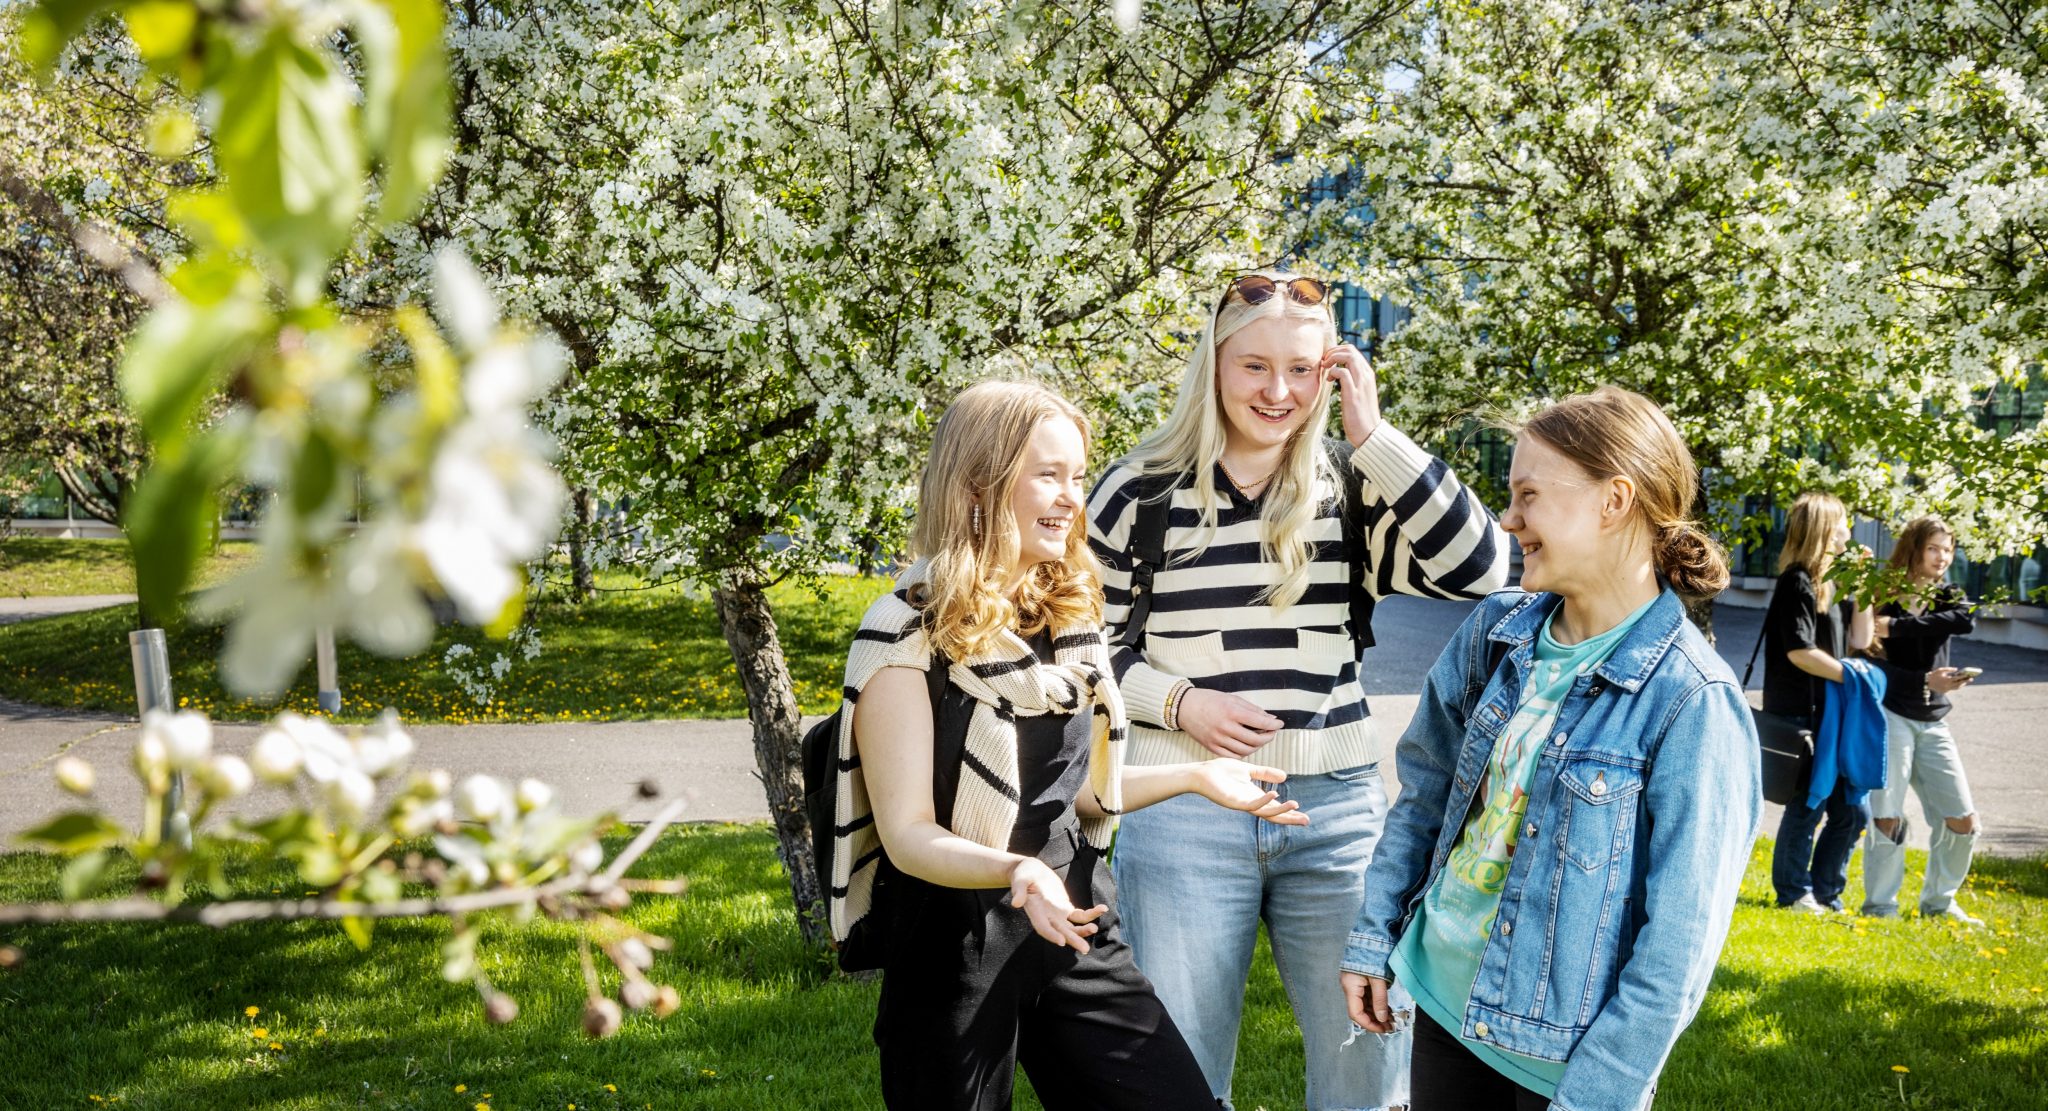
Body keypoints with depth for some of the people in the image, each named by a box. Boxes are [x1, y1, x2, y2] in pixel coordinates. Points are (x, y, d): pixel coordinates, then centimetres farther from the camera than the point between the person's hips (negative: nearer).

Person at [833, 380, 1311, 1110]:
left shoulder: (1069, 612, 6)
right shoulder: (908, 632, -16)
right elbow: (908, 831, -18)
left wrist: (1196, 776, 6)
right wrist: (1016, 871, -34)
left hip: (1072, 919, 6)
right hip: (956, 943, -6)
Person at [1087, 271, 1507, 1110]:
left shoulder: (1355, 486, 2)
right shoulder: (1139, 491, -3)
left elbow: (1477, 569, -13)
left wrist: (1372, 433, -13)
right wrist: (1178, 702, -13)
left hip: (1336, 809, 2)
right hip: (1183, 814, -1)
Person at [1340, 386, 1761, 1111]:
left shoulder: (1691, 703, -19)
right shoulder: (1496, 632, -1)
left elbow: (1680, 938, -19)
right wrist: (1372, 939, 9)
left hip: (1560, 1048, -5)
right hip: (1444, 997, 5)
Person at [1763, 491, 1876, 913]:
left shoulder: (1830, 582, 15)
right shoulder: (1797, 582, -11)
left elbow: (1859, 640, 17)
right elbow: (1800, 652, -18)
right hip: (1801, 716, -9)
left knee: (1851, 809, 11)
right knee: (1809, 805, -3)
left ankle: (1825, 893, 21)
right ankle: (1793, 893, 10)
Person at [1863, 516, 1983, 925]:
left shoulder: (1947, 597, 10)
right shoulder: (1884, 599, -4)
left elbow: (1965, 621, -16)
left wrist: (1897, 627, -22)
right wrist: (1926, 681, -19)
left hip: (1934, 723, 5)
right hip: (1891, 717, -5)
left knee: (1963, 820, 4)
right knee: (1887, 818, -8)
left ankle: (1938, 904, 19)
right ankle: (1880, 907, 4)